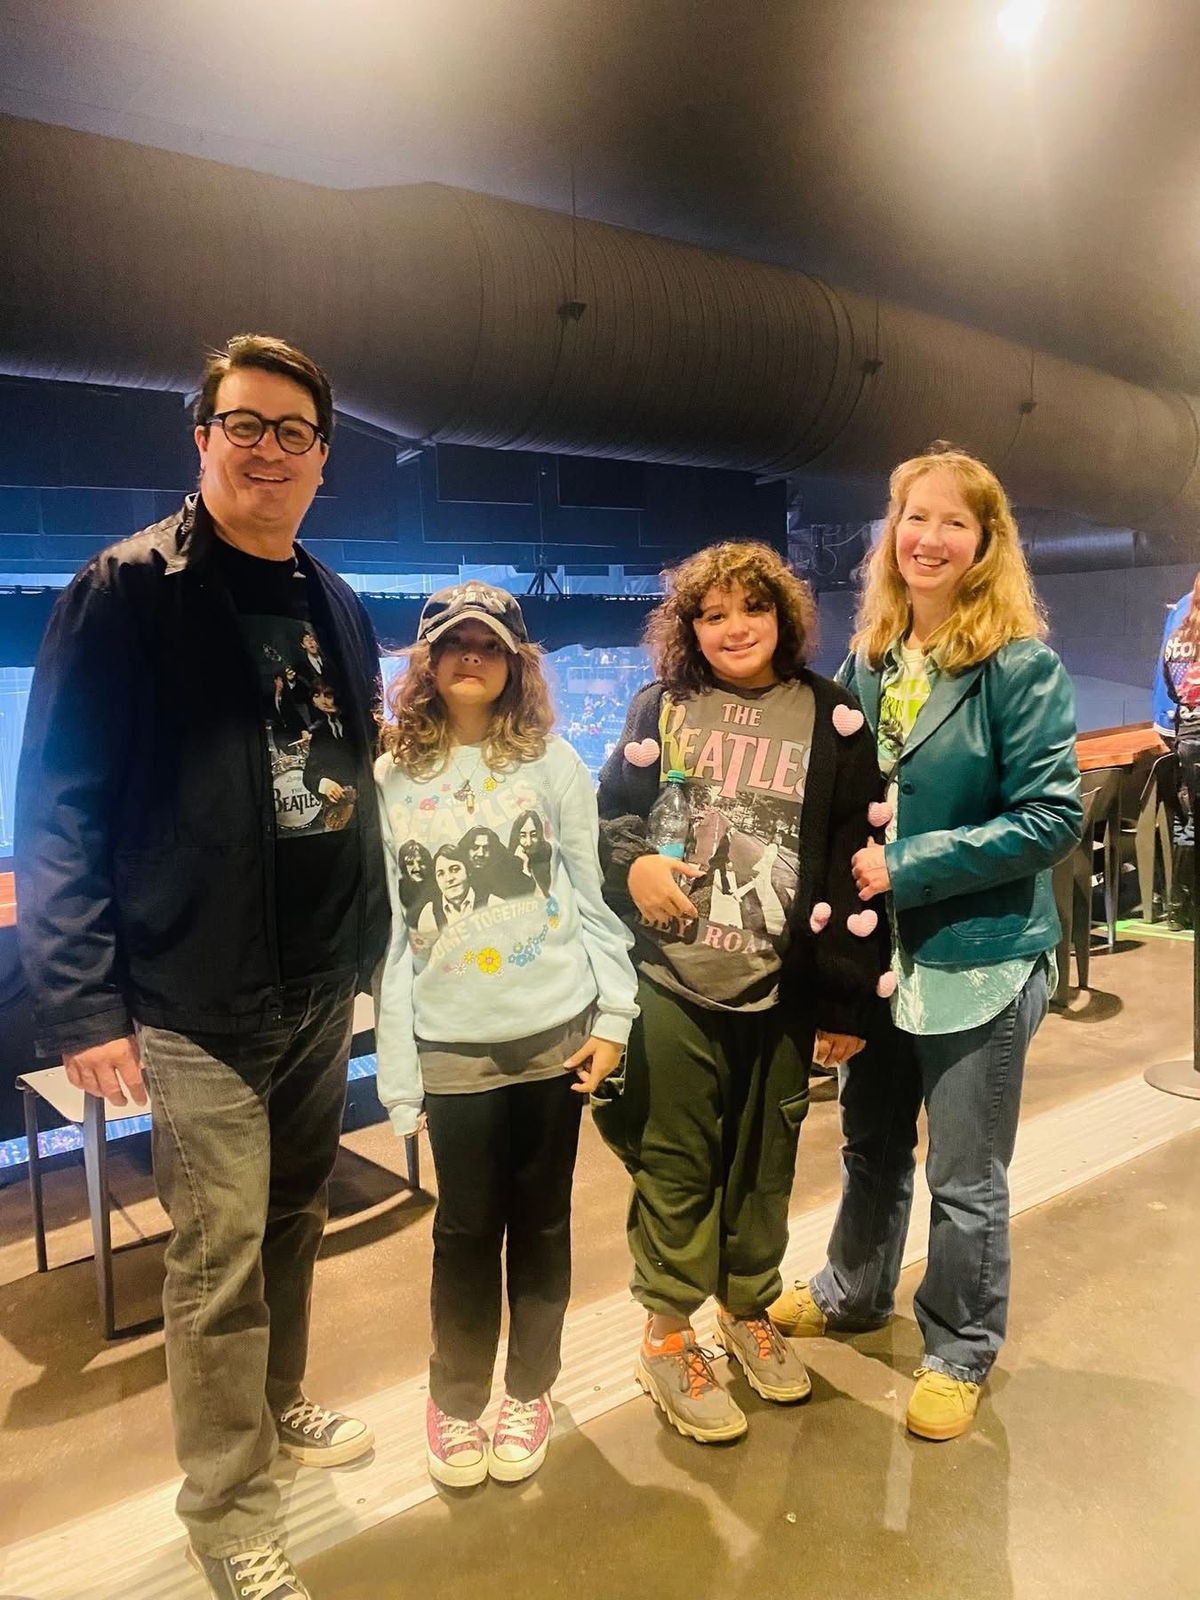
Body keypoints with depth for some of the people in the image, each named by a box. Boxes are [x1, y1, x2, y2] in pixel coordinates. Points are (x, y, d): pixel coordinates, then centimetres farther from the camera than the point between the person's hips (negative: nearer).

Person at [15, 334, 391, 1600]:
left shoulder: (339, 609, 9)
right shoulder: (126, 592, -9)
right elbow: (56, 806, -12)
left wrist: (368, 946, 13)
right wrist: (82, 1005, -15)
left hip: (324, 987, 6)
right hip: (196, 998, -6)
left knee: (294, 1219, 20)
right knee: (219, 1254, 3)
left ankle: (276, 1406, 43)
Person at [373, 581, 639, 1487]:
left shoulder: (552, 764, 1)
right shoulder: (391, 778, 2)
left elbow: (591, 896, 1)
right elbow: (387, 925, 1)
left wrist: (613, 1015, -4)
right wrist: (397, 1066, 0)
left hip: (556, 1032, 0)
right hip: (453, 1046, 0)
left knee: (541, 1221, 13)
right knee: (466, 1230, 9)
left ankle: (529, 1391, 33)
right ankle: (456, 1400, 32)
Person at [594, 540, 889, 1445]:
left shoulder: (831, 718, 0)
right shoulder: (663, 707, 3)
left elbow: (858, 860, -1)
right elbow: (610, 810, 10)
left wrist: (846, 997, -3)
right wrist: (633, 863, -14)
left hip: (780, 993, 0)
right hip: (671, 986, 0)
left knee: (763, 1165, 15)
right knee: (675, 1163, 9)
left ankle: (749, 1311, 38)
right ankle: (668, 1337, 27)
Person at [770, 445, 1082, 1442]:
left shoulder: (1022, 665, -14)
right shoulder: (869, 660, 4)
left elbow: (1052, 817, -18)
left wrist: (907, 867, -21)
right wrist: (845, 867, -5)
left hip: (980, 956, -5)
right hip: (878, 949, 5)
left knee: (965, 1180, 10)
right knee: (872, 1145, 23)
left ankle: (961, 1353, 34)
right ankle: (855, 1292, 47)